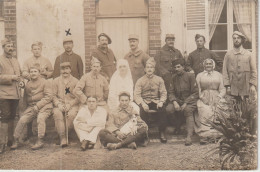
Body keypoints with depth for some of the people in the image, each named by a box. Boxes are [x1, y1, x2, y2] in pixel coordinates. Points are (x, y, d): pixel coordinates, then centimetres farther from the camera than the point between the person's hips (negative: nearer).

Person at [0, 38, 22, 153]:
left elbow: (19, 74, 29)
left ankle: (11, 140, 24)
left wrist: (19, 80, 9)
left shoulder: (15, 61, 20)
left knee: (12, 117, 14)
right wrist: (11, 77, -18)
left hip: (15, 93, 7)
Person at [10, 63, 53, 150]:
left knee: (40, 118, -33)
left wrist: (37, 106, -15)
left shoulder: (46, 82, 2)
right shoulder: (28, 85, 17)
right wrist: (27, 106, 7)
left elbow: (48, 97, -7)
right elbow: (25, 98, 26)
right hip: (31, 107, 5)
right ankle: (16, 140, -4)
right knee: (22, 119, -16)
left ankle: (40, 141, -25)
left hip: (44, 106, -4)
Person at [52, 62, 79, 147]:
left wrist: (70, 104, -12)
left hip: (72, 104, -1)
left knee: (71, 114, -34)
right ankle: (62, 137, -34)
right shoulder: (56, 81, 16)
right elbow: (53, 95, 9)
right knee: (57, 114, -32)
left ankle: (66, 134, -18)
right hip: (59, 104, 1)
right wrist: (59, 104, -10)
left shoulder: (75, 81, 10)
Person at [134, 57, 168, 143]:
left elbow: (163, 93, 5)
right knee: (143, 110, -34)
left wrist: (161, 102, -16)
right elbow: (136, 95, -4)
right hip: (145, 101, -1)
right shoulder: (140, 81, 5)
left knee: (162, 109, -30)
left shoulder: (159, 79, 10)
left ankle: (162, 132, -20)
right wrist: (143, 104, -22)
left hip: (156, 101, 1)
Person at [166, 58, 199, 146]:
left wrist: (185, 103, -16)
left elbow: (195, 93, -7)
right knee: (169, 109, -24)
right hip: (178, 100, 4)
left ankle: (189, 136, -42)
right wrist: (174, 102, -15)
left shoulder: (190, 76, -3)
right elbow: (171, 92, 6)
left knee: (188, 110, -36)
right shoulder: (174, 78, 10)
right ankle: (178, 126, 5)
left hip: (190, 100, -4)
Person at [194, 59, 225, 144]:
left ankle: (218, 135, -24)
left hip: (216, 98, 1)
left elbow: (222, 89, 13)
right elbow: (198, 90, 9)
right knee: (205, 112, -31)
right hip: (204, 98, -1)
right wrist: (202, 97, -8)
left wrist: (219, 97, -5)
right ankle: (205, 135, -29)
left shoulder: (218, 75, 20)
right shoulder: (199, 75, 17)